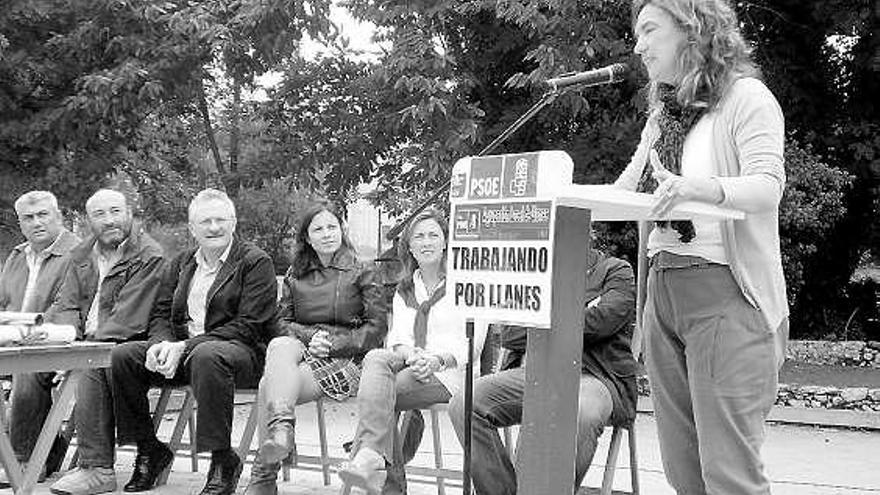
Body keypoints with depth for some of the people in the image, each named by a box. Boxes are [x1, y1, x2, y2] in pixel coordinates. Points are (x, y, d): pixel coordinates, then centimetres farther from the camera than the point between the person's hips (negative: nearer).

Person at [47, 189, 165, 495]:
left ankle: (97, 469, -25)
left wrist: (89, 343, -25)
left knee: (90, 366, -34)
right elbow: (65, 305, 11)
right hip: (87, 343, 6)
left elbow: (128, 318, -16)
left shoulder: (150, 257, -7)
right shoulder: (82, 255, 17)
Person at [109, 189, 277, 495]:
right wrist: (162, 344, -12)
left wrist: (184, 347, -19)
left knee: (206, 356, -39)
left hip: (243, 352, -6)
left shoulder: (256, 262, -2)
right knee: (122, 356, -15)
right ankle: (149, 451, 0)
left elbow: (248, 326, -12)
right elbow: (161, 314, 15)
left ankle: (223, 461, -27)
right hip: (182, 350, 6)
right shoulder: (181, 264, 19)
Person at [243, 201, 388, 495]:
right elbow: (283, 322, 14)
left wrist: (333, 343, -12)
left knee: (271, 385, -31)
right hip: (301, 346, 3)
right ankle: (281, 425, -57)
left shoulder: (362, 273, 7)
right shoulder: (295, 276, 19)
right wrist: (311, 335, -9)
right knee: (280, 346, -37)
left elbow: (376, 328, 1)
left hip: (345, 358, -3)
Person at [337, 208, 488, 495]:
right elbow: (399, 338, 9)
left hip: (449, 372, -4)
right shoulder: (404, 291, 24)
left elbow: (473, 344, -2)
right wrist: (412, 356, -15)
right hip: (409, 364, 4)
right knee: (376, 358, -31)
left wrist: (438, 359, -21)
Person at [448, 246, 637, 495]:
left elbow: (602, 320, -10)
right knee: (463, 404, -19)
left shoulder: (616, 270, 10)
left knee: (581, 412, -40)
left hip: (595, 374, -4)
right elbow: (509, 336, 9)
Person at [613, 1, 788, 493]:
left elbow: (767, 188, -16)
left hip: (725, 291, -7)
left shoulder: (744, 96, -2)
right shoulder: (662, 115, 20)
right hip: (663, 291, 7)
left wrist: (707, 188, -35)